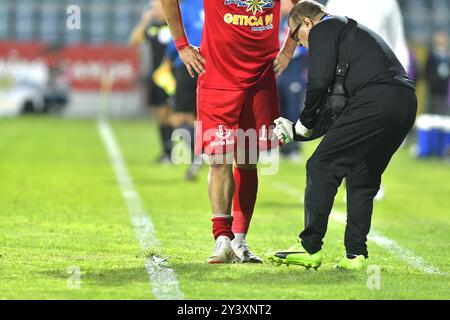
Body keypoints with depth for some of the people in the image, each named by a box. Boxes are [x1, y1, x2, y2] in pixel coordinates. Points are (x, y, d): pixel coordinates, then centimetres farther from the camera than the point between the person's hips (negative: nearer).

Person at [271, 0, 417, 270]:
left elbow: (319, 82, -5)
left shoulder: (322, 30, 8)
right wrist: (296, 130, 32)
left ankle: (310, 248, -7)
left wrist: (305, 122, 10)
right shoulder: (350, 29, 35)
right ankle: (356, 254, 13)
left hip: (376, 100, -9)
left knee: (322, 167, -4)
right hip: (407, 103, 9)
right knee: (362, 177, 18)